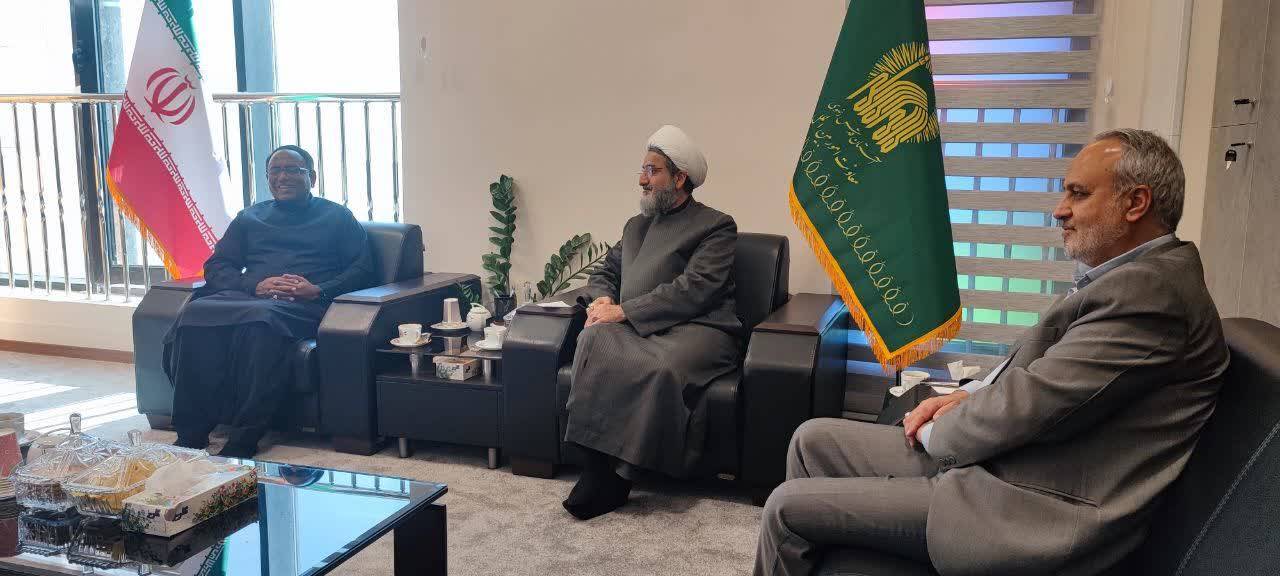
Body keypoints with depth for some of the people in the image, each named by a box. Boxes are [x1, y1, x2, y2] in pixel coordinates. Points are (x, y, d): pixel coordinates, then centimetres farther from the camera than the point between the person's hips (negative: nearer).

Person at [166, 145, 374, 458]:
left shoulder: (336, 217, 19)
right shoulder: (249, 217, 29)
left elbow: (362, 269, 7)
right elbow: (215, 267, 20)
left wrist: (319, 290, -12)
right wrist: (255, 285, -2)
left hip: (304, 304, -4)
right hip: (247, 295, 4)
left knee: (260, 319, -39)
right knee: (195, 313, -30)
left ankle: (242, 442, -37)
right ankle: (191, 434, -28)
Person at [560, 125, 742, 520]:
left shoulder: (716, 226, 3)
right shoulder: (636, 226, 25)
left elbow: (693, 289, -10)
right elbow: (605, 272, 29)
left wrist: (624, 311, -14)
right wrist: (602, 298, 3)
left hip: (694, 328, -5)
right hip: (637, 327, 5)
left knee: (663, 367, -39)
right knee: (595, 341, -30)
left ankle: (619, 473, -26)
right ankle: (599, 465, -32)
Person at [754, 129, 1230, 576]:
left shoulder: (1150, 291, -21)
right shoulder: (1135, 274, 12)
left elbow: (1027, 403, -23)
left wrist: (934, 432, -6)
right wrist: (969, 397, 3)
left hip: (1032, 515, -10)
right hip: (998, 459, 10)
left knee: (789, 507, -7)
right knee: (814, 441, 10)